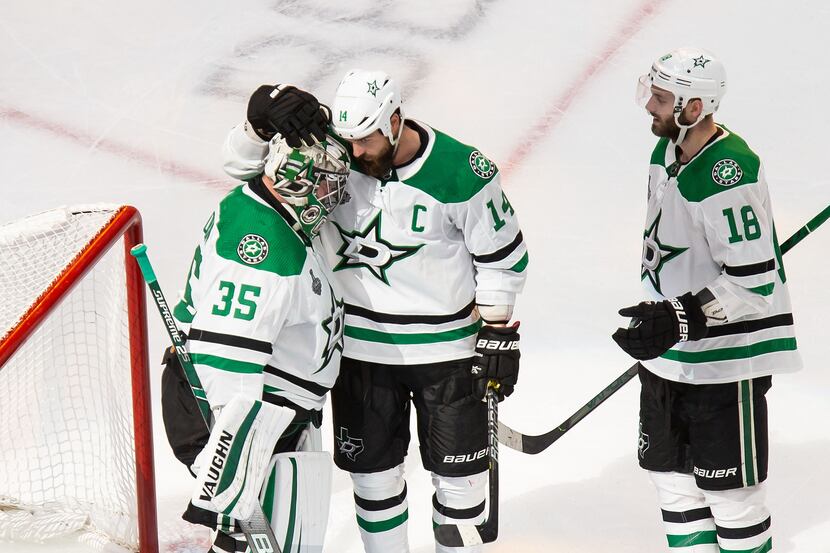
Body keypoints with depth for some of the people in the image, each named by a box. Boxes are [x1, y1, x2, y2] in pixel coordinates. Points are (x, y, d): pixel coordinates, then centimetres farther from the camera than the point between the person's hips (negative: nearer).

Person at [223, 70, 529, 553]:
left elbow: (503, 255, -7)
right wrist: (264, 122, -25)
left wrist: (497, 332, -6)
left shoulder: (462, 174, -19)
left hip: (446, 346, -3)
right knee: (372, 467, 14)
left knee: (458, 468, 9)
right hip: (361, 345, 3)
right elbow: (242, 163, -5)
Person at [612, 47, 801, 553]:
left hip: (726, 355, -9)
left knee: (730, 491, 3)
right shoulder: (667, 149, 4)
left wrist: (680, 320, -32)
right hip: (670, 350, 9)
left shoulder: (730, 176, -26)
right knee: (672, 472, 20)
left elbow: (753, 282, -27)